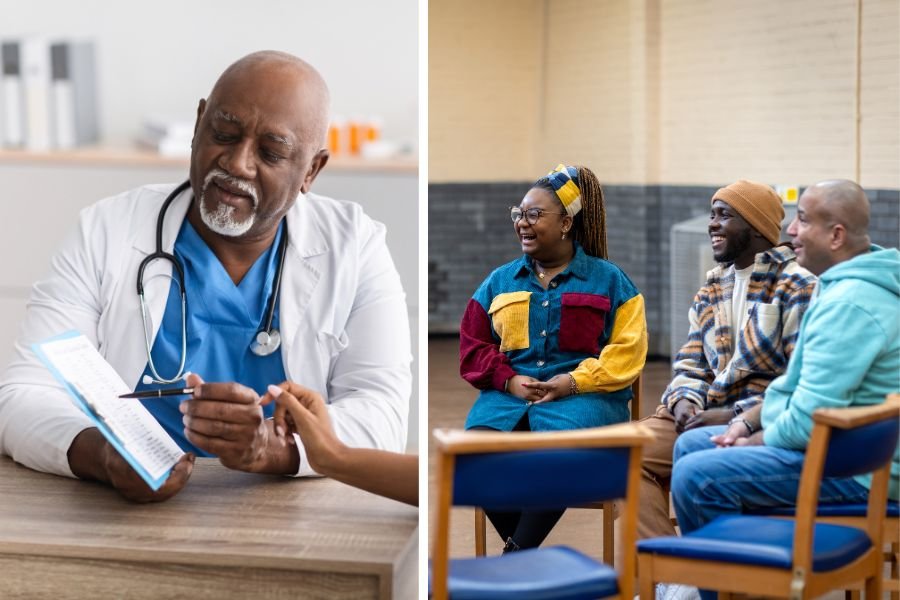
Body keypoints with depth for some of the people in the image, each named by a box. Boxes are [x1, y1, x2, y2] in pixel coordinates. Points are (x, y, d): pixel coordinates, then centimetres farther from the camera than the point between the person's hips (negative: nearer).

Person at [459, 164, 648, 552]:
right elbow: (472, 348, 15)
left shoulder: (608, 279, 11)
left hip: (583, 396, -3)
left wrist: (574, 381, -13)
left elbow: (627, 350, 2)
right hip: (508, 395, 3)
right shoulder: (499, 281, 20)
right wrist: (509, 380, -5)